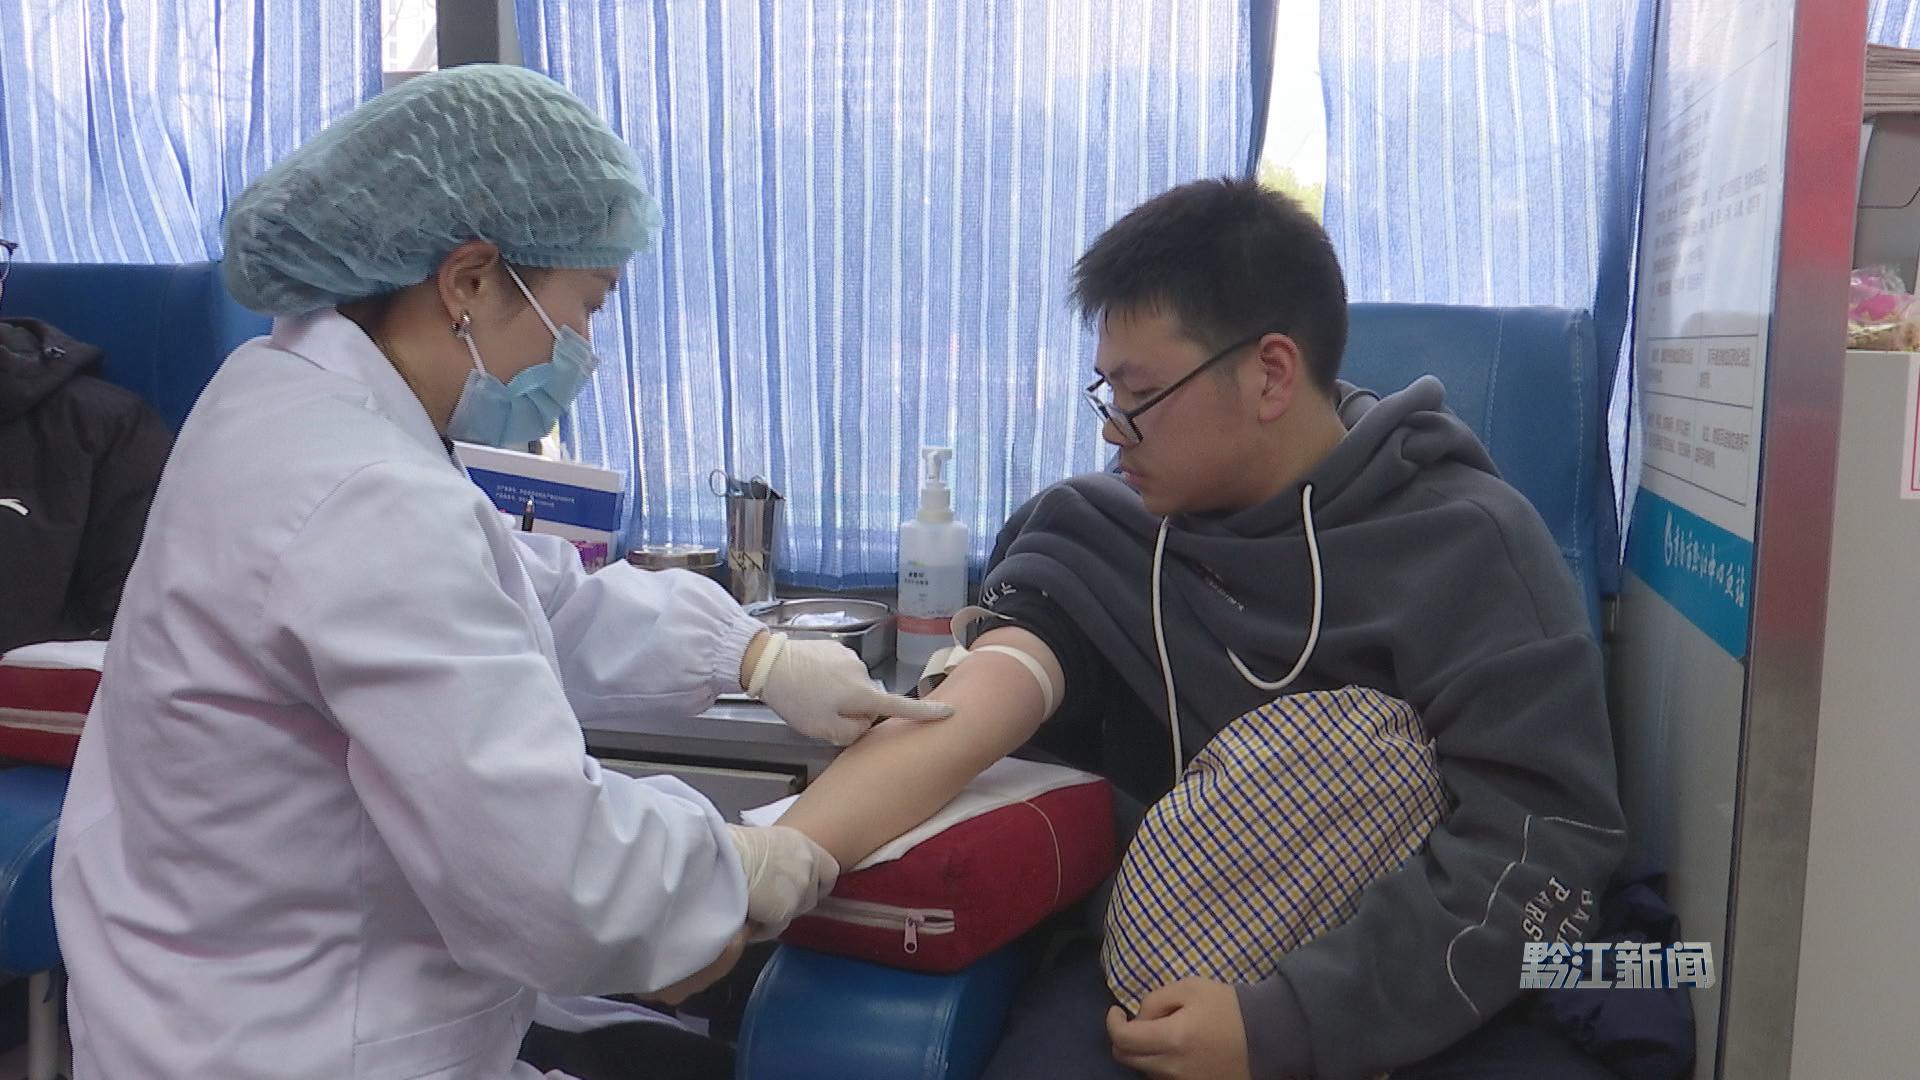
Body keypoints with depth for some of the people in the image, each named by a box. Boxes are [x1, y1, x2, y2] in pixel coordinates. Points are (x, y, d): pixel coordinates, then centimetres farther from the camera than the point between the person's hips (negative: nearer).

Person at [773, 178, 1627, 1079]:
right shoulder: (1096, 534, 1)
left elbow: (1543, 840, -14)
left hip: (1423, 995, -1)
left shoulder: (1466, 548, -7)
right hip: (1160, 969, 2)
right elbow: (957, 722, -12)